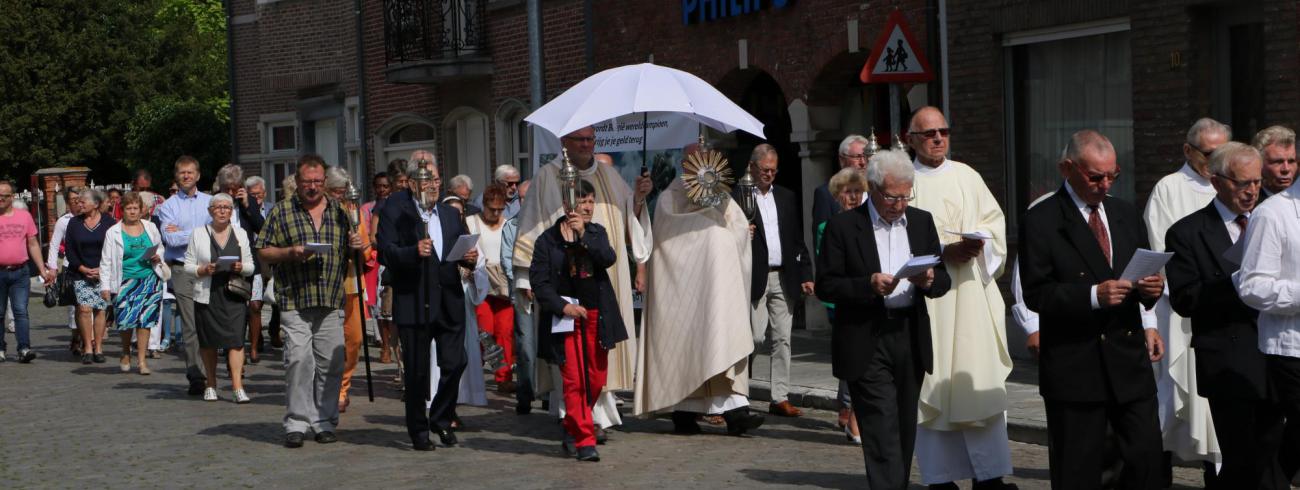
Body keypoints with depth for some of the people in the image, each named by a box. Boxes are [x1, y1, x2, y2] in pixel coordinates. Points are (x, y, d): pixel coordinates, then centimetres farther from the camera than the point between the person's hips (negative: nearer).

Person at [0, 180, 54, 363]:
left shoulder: (24, 216, 9)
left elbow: (33, 245, 14)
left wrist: (43, 270, 11)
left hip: (20, 272, 0)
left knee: (21, 311, -7)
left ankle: (24, 348, -12)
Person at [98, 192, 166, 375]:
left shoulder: (151, 228, 9)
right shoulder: (113, 232, 3)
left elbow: (161, 249, 23)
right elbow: (106, 261, 2)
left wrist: (158, 259, 0)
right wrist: (105, 286, -4)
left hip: (149, 279, 2)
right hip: (125, 282, -2)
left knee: (145, 319, -3)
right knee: (126, 319, -4)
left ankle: (142, 359, 3)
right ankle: (126, 354, 21)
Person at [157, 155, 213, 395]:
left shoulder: (209, 202, 13)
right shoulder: (168, 206, 6)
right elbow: (170, 239, -7)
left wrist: (182, 233, -4)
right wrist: (198, 233, -4)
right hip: (182, 269, -2)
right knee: (190, 325, -5)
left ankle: (209, 372, 6)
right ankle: (196, 376, -3)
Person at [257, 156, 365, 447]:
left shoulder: (339, 212, 15)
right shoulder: (280, 212, 6)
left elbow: (349, 253, 22)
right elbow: (263, 251, 4)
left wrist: (355, 247, -1)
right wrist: (289, 253, -13)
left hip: (332, 302, 3)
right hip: (295, 302, -3)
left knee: (331, 363, 2)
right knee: (298, 360, -11)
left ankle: (325, 422, 13)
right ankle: (296, 423, -3)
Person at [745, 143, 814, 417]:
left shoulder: (786, 197, 14)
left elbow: (798, 240, 15)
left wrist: (806, 275, 9)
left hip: (784, 278, 5)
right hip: (754, 278, -5)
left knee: (782, 338, 3)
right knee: (756, 336, -9)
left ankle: (780, 398, 7)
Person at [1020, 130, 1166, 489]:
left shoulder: (1125, 214, 14)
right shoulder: (1041, 222, -6)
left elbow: (1144, 275, 19)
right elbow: (1036, 295, -11)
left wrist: (1152, 287, -5)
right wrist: (1093, 296, -23)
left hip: (1130, 357, 5)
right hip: (1074, 366, -5)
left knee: (1148, 458, 3)